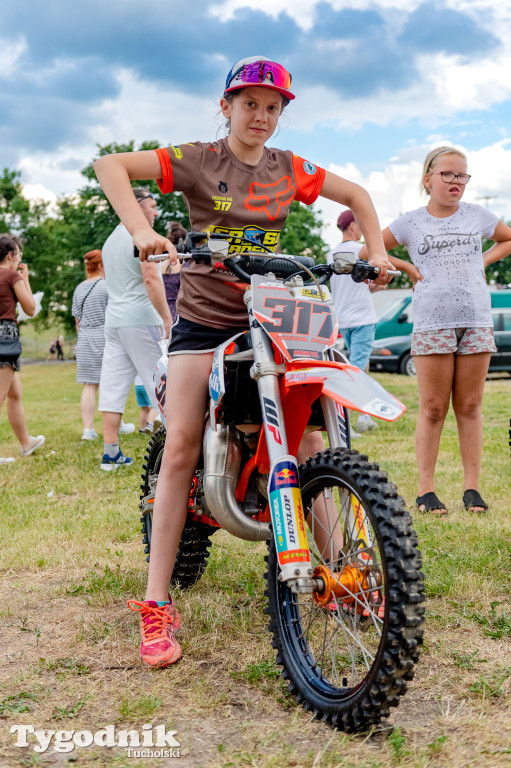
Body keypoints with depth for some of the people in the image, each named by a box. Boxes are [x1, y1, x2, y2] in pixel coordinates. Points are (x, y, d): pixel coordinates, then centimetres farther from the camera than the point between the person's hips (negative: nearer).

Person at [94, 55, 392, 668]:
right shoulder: (199, 161, -3)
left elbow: (355, 195, 19)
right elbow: (110, 164, -11)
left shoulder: (289, 169, 8)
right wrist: (140, 230, -26)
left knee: (310, 436, -6)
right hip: (203, 319, -3)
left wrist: (377, 252, 5)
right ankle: (157, 606, -9)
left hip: (270, 319, 4)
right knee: (181, 447, -13)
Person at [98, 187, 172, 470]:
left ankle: (111, 453, 3)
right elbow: (151, 279, -18)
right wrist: (167, 320, -17)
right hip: (141, 320, -8)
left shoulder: (110, 240, 19)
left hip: (113, 320, 8)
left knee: (113, 387, 4)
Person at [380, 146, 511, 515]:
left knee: (470, 407, 4)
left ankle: (472, 488, 10)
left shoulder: (477, 215, 11)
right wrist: (408, 267, 4)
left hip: (477, 320, 2)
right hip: (432, 322, -2)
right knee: (432, 408, -1)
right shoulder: (411, 222, 6)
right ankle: (426, 490, 4)